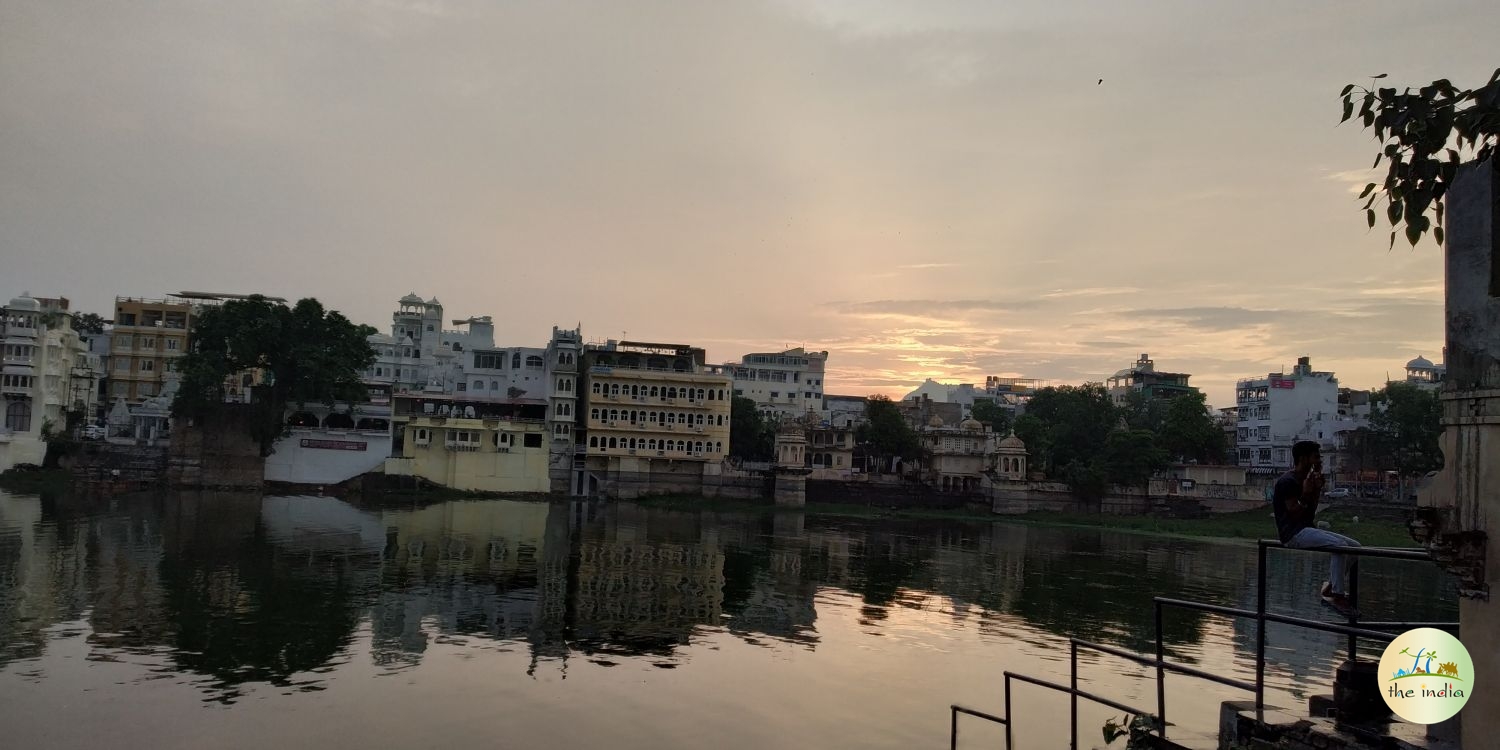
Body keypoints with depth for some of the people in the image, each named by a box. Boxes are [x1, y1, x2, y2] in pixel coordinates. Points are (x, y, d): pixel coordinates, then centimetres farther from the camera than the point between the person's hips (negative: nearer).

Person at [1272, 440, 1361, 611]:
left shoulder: (1305, 480, 17)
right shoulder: (1287, 481, -13)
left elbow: (1310, 514, 13)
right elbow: (1294, 515, -16)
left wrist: (1317, 490, 7)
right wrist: (1306, 493, -17)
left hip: (1307, 529, 10)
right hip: (1293, 533, -10)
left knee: (1354, 546, 1)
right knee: (1340, 545, -26)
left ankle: (1330, 586, 2)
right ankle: (1337, 596, -20)